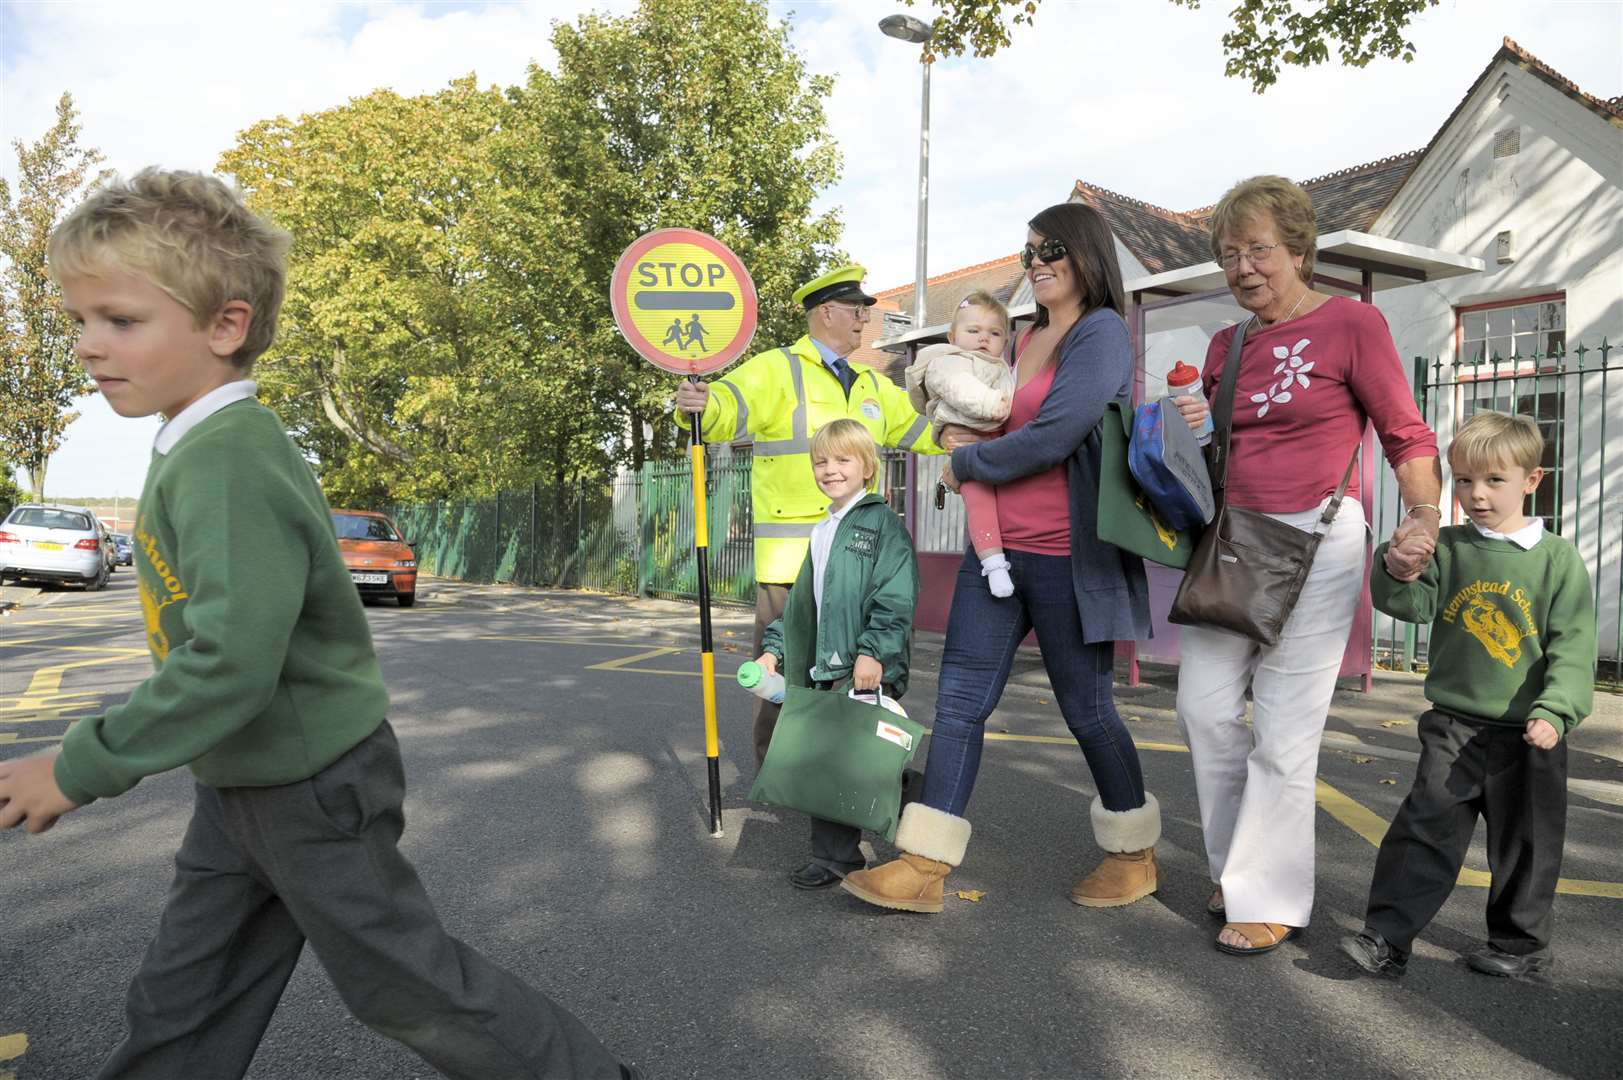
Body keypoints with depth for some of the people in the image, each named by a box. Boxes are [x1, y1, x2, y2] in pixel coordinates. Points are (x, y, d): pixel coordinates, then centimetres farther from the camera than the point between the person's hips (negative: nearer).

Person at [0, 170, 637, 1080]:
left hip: (313, 787, -9)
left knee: (405, 984, 7)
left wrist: (82, 768, -22)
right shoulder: (197, 447, 5)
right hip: (241, 784, 9)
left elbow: (231, 662, -33)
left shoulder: (228, 462, -26)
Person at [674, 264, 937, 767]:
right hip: (789, 552, -6)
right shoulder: (776, 369, -3)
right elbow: (729, 406, -20)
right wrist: (701, 404, -42)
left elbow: (922, 429, 27)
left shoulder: (872, 385, 20)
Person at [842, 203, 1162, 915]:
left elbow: (1054, 437, -19)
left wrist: (966, 464, -7)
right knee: (960, 698, 2)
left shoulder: (1102, 333, -9)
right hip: (996, 548, 8)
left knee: (1086, 709, 6)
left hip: (1066, 555, -7)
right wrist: (967, 438, 6)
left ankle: (1134, 854, 29)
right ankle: (923, 867, 6)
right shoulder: (1027, 338, 16)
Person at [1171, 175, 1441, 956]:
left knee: (1284, 728, -3)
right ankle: (1235, 867, 25)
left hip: (1315, 541, -5)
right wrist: (1191, 431, 0)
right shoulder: (1226, 347, 13)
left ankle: (1271, 898, 13)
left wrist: (1424, 518, -19)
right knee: (1205, 706, 4)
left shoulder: (1352, 323, -3)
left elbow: (1406, 436, -4)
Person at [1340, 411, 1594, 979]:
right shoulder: (1446, 548, 1)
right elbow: (1413, 604, -6)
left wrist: (1554, 711, -19)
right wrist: (1398, 572, -27)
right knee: (1425, 827, -1)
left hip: (1528, 737, -1)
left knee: (1525, 843, 13)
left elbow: (1573, 648, -7)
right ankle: (1386, 937, 2)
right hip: (1454, 725, 1)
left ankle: (1520, 942, 32)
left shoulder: (1559, 558, -4)